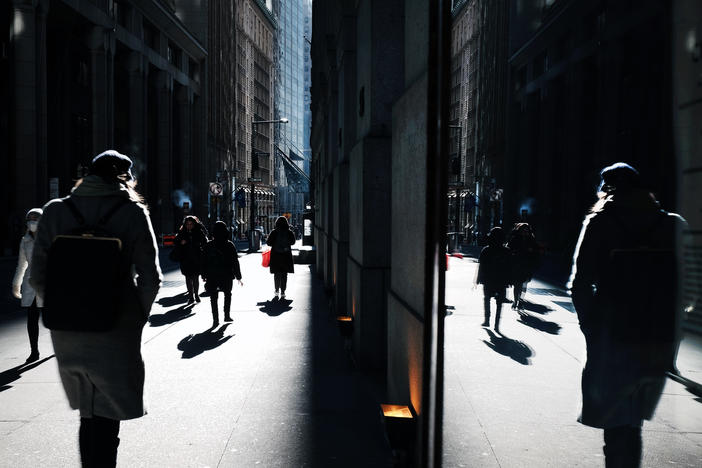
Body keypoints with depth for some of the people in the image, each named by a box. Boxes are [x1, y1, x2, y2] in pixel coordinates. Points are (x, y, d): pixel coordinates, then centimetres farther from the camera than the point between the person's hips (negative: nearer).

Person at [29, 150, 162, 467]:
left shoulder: (55, 211, 3)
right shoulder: (132, 213, -6)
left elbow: (38, 277, 1)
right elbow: (149, 278, -8)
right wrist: (136, 321, 5)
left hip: (67, 333, 4)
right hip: (115, 334, -4)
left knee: (88, 414, 22)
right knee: (106, 419, 8)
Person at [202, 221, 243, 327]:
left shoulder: (208, 246, -3)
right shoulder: (230, 245, -6)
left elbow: (204, 262, 0)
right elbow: (235, 262, -3)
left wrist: (204, 276, 7)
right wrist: (238, 276, 2)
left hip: (212, 276, 0)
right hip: (227, 276, 0)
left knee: (213, 298, 6)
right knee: (227, 294, 20)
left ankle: (215, 319, 1)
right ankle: (227, 316, 20)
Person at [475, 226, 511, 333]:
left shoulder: (485, 250, -7)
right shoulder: (506, 251, -3)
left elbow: (481, 266, -5)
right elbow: (509, 268, 0)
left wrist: (478, 280, 1)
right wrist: (508, 281, 7)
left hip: (488, 281, 0)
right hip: (502, 281, 1)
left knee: (487, 299, 17)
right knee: (499, 302, 5)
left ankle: (487, 321, 19)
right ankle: (496, 324, -1)